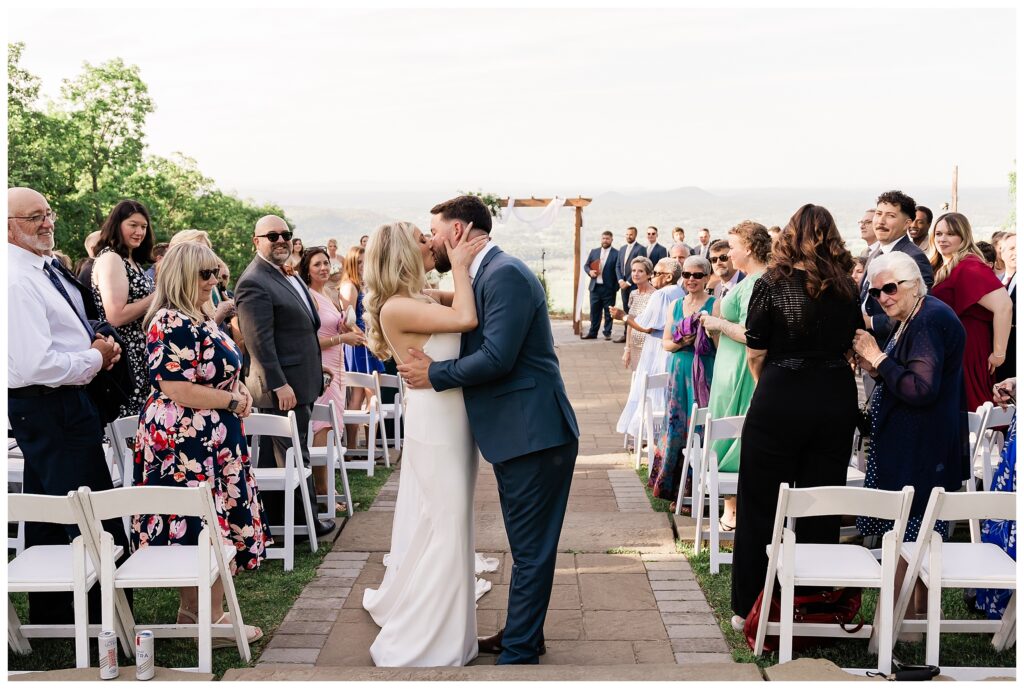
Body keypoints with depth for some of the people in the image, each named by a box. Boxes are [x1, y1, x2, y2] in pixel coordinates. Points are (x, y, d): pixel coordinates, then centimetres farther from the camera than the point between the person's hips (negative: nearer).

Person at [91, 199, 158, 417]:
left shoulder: (132, 261, 16)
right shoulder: (109, 258, -11)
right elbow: (115, 316, -20)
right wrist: (156, 297, -14)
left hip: (141, 355, 9)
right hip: (125, 357, -9)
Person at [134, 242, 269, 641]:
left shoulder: (200, 318, 13)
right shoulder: (172, 324, -18)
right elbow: (177, 390, -24)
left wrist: (240, 389, 5)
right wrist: (234, 401, -13)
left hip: (212, 441, 10)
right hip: (187, 443, -10)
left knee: (215, 527, 15)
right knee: (201, 531, -2)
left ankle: (208, 612, 25)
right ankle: (206, 621, 8)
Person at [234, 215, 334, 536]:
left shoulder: (286, 275, 16)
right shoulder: (254, 282, -15)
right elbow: (259, 341, -20)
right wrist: (280, 384, -23)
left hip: (300, 381, 9)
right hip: (284, 385, -9)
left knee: (275, 455, 14)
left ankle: (275, 519, 21)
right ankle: (306, 520, 11)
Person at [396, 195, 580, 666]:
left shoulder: (505, 275, -17)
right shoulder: (485, 275, 14)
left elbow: (496, 358, -24)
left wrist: (434, 374, -13)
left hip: (534, 435, -10)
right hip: (517, 434, 10)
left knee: (530, 550, 0)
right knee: (526, 546, 21)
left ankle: (518, 654, 8)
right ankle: (523, 633, 34)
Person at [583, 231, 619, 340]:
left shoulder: (616, 253, -3)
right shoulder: (594, 252, 11)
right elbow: (586, 265, 16)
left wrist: (616, 286, -13)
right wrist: (590, 272, -6)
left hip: (609, 288, -4)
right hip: (595, 287, 4)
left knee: (608, 312, 3)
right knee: (594, 311, 8)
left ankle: (607, 333, 11)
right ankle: (593, 333, 15)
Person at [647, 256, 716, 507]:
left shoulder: (715, 305, -3)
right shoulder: (675, 306, 13)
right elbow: (666, 343, 13)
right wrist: (681, 342, -7)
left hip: (705, 372, -4)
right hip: (679, 372, 5)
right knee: (676, 426, 3)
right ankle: (675, 489, 13)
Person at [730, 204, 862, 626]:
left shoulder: (772, 284, -7)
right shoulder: (846, 287, 2)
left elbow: (755, 355, -3)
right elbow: (851, 342, 10)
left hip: (780, 398, -3)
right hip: (837, 398, 3)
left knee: (761, 505, 7)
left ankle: (750, 608, 13)